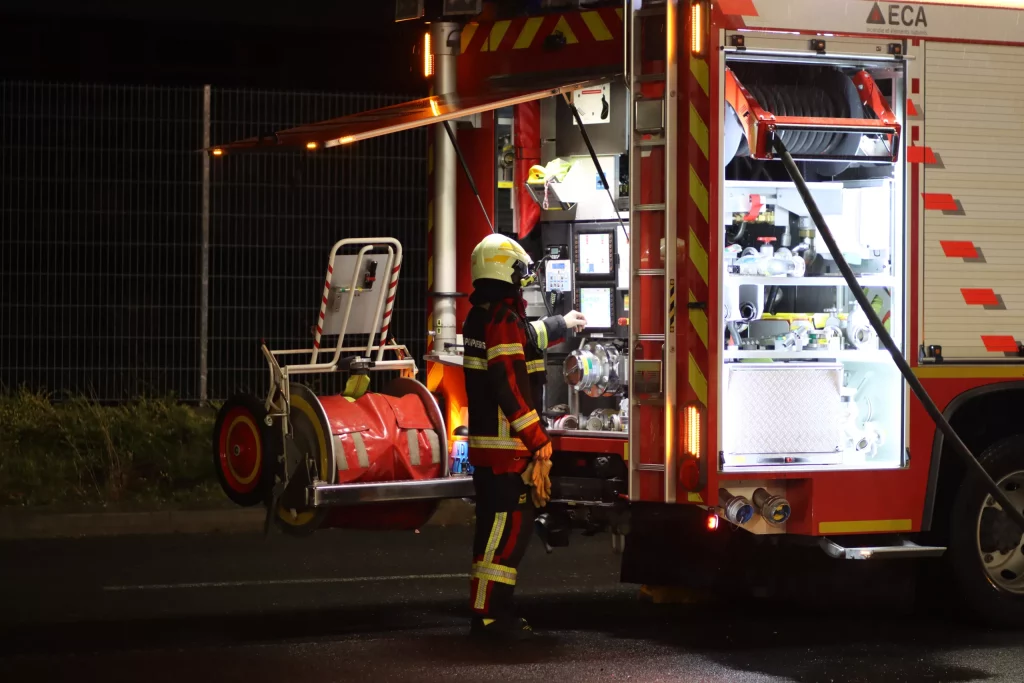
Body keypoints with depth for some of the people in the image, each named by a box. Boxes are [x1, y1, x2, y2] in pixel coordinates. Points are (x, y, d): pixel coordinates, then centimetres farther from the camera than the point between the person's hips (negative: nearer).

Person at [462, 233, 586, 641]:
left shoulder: (480, 317, 15)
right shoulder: (504, 321, -18)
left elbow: (522, 340, 35)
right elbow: (512, 387, -23)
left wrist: (562, 325, 52)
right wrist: (538, 438, -20)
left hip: (485, 441, 11)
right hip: (507, 445, -11)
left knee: (497, 525, 15)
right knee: (509, 527, -10)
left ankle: (490, 607, 19)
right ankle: (489, 614, -12)